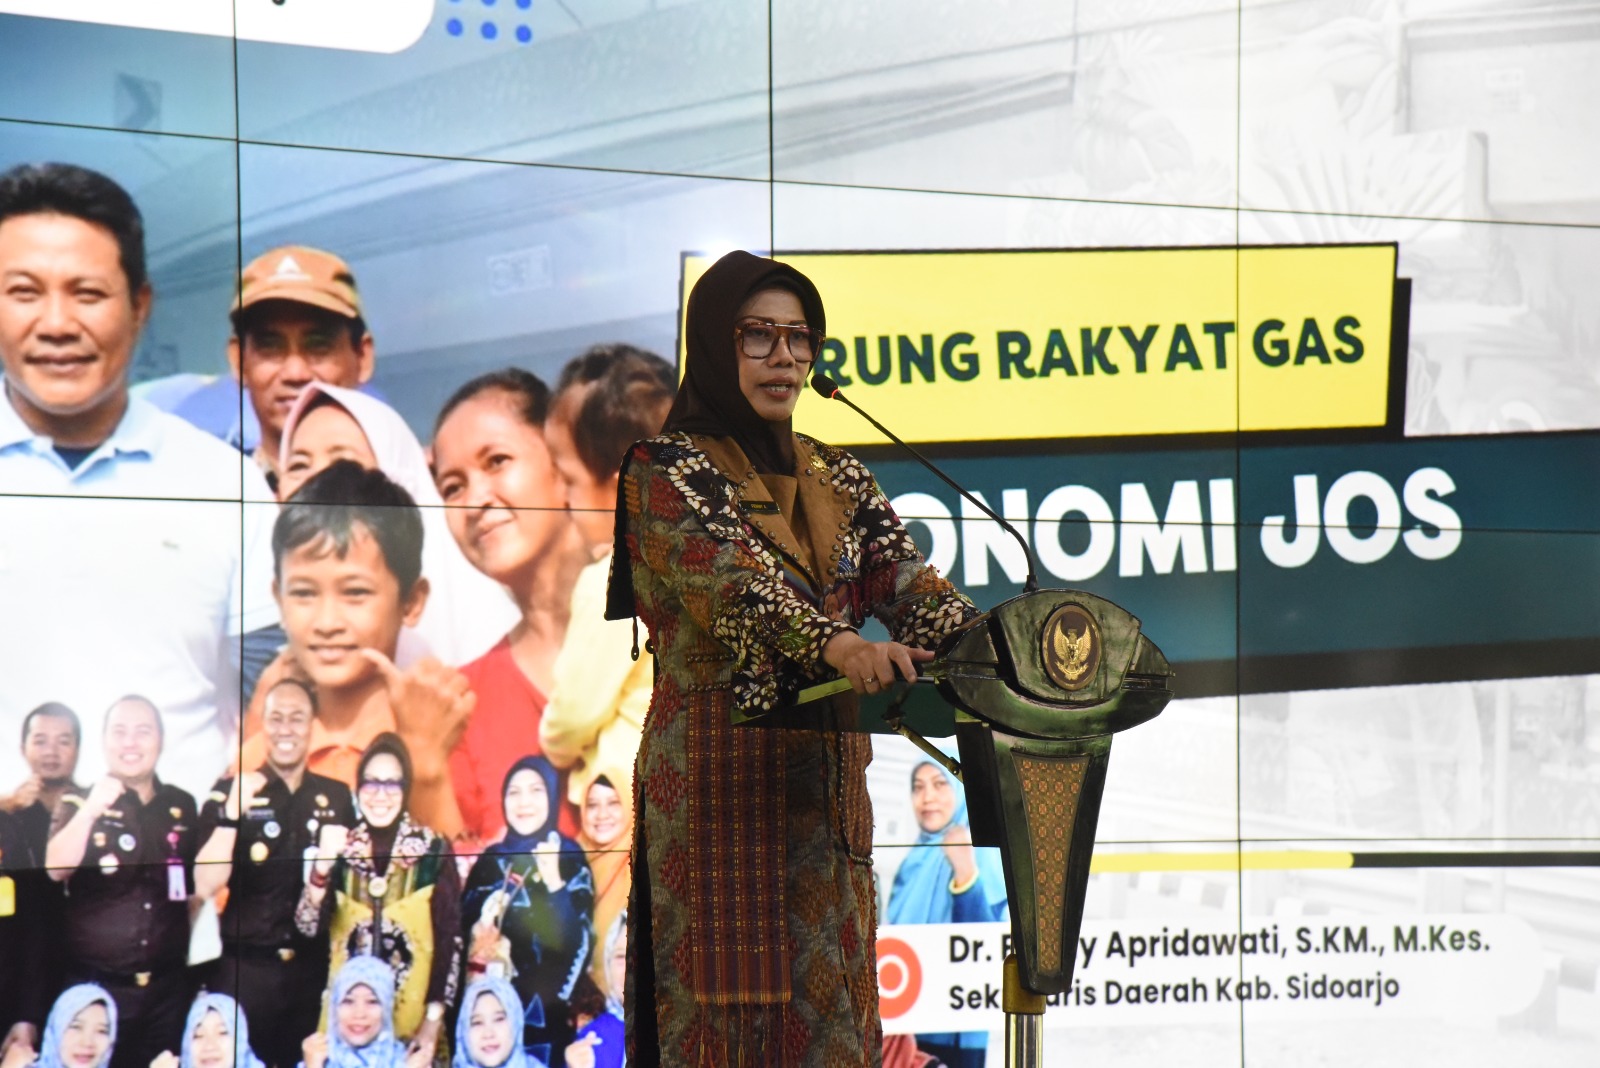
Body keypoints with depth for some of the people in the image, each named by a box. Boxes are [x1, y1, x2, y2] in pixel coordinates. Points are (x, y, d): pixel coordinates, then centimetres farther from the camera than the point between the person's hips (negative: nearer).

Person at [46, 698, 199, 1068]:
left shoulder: (181, 806, 8)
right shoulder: (79, 804, -1)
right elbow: (56, 870, -19)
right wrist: (91, 811, -30)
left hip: (167, 986, 3)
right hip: (96, 985, -3)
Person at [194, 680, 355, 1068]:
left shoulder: (337, 796, 7)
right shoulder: (230, 791, -2)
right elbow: (206, 885, -13)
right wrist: (233, 812, -22)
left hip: (314, 968, 3)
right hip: (244, 969, -2)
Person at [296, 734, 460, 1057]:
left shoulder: (434, 851, -4)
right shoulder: (340, 849, 4)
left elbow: (449, 939, -4)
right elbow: (309, 927, -4)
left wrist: (433, 1023, -8)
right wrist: (321, 868, -20)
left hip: (413, 1025, -2)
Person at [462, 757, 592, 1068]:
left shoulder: (571, 859, -2)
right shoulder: (490, 859, 7)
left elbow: (577, 943, -12)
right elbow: (464, 929, 12)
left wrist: (553, 881, -22)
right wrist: (481, 933, -9)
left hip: (546, 1010, -3)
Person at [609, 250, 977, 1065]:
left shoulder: (836, 478, 15)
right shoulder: (668, 471, -4)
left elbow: (905, 580, 2)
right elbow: (731, 580, -21)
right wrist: (839, 646, -38)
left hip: (826, 768, 6)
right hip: (720, 765, -6)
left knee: (831, 992, 6)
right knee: (732, 996, -6)